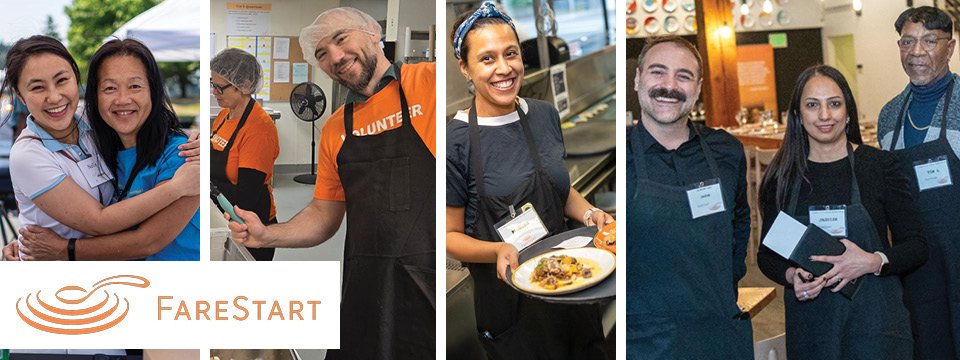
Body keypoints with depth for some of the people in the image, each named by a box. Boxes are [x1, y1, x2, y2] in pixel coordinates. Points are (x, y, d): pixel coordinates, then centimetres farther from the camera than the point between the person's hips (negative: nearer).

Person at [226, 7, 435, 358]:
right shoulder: (333, 131, 14)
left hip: (429, 279, -5)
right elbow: (324, 217, 21)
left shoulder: (429, 80, -5)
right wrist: (266, 235, 4)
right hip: (368, 288, 5)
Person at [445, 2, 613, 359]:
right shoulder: (456, 140, -17)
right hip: (508, 299, -5)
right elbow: (450, 235, -11)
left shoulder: (544, 114, 0)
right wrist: (499, 251, -29)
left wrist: (590, 214, -4)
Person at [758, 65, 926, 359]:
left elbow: (916, 246, 0)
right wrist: (791, 275, -12)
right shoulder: (782, 176, 2)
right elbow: (767, 255, 8)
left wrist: (874, 262, -19)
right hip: (808, 321, 2)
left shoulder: (879, 165, -2)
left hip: (873, 315, -1)